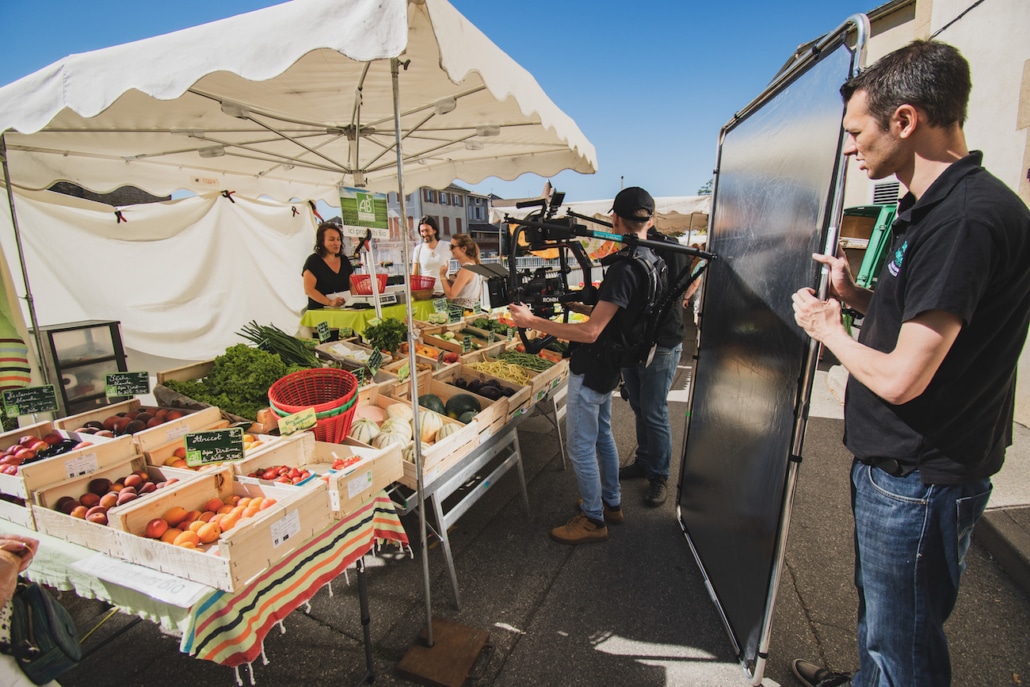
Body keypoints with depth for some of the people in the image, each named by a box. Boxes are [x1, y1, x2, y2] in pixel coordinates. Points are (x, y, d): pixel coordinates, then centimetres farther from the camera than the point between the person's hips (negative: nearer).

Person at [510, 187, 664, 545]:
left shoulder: (624, 267, -26)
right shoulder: (651, 261, 4)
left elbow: (589, 332, -29)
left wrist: (532, 321, -25)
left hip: (591, 369, -10)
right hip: (608, 367, 10)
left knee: (581, 447, 4)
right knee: (602, 435, 23)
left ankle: (593, 520, 21)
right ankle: (612, 504, 39)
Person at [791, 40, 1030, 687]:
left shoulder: (967, 217, -24)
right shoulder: (934, 207, 9)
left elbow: (900, 378, -27)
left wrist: (829, 329, -10)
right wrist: (855, 295, 2)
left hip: (920, 480, -10)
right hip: (892, 464, 10)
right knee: (880, 610, 31)